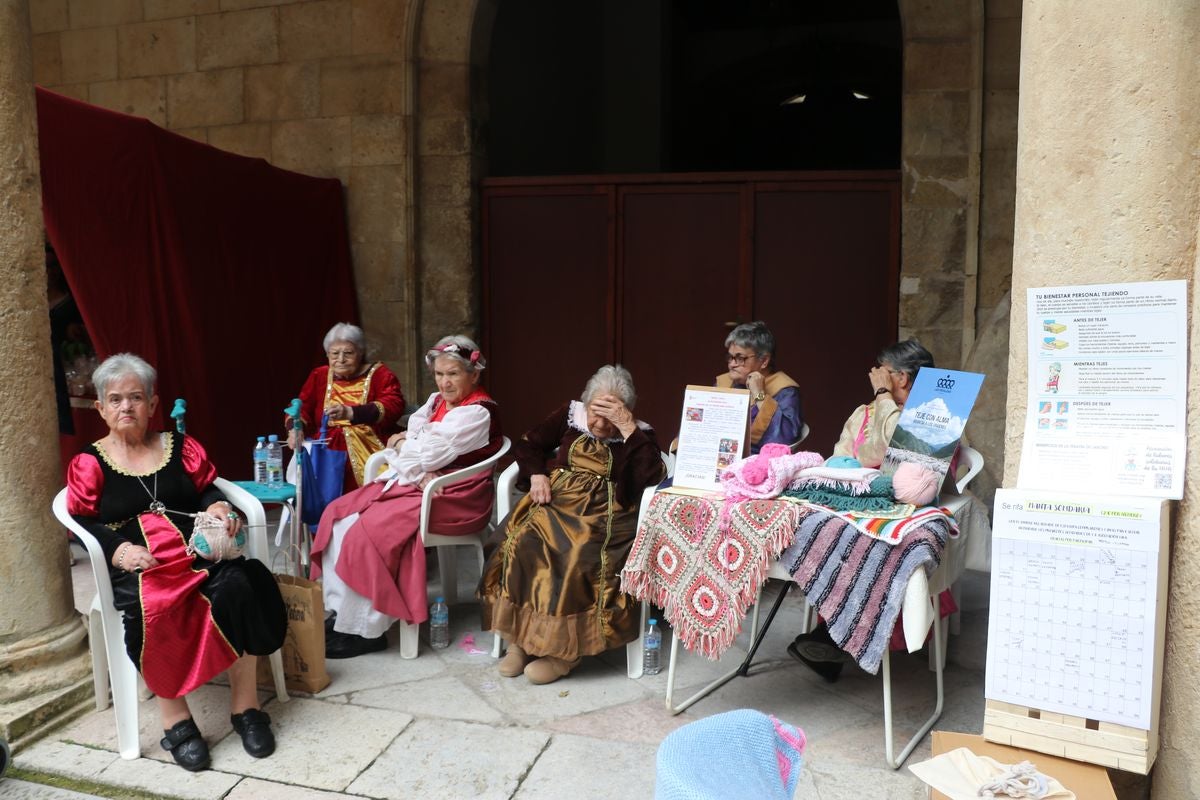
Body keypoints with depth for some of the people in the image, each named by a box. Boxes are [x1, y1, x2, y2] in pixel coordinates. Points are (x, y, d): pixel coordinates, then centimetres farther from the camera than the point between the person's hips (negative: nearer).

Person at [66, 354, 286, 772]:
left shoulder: (180, 447, 18)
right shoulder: (88, 463, 11)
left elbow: (207, 488, 17)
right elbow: (82, 523, 4)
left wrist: (218, 506, -7)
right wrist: (118, 549, -15)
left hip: (198, 550, 2)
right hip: (136, 564, -2)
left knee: (236, 585, -31)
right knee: (149, 609, -37)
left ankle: (245, 705, -18)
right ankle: (175, 718, -22)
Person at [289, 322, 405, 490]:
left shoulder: (379, 374, 4)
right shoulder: (319, 376, 16)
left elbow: (394, 405, -12)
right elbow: (301, 408, 13)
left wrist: (350, 413, -27)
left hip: (368, 451, -3)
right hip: (325, 453, 4)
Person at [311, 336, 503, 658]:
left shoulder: (477, 413, -14)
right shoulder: (436, 402, 13)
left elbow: (428, 456, -19)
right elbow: (407, 441, 5)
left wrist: (400, 443, 1)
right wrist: (418, 473, -15)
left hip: (452, 499, -9)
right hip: (416, 486, 9)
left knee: (369, 529, -23)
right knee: (339, 514, -4)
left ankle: (363, 630, -11)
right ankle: (335, 612, -2)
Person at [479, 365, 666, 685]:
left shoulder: (639, 435, 6)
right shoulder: (570, 415, 14)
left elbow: (651, 477, -12)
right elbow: (528, 445, 19)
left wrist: (628, 428, -15)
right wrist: (537, 475, -1)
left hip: (601, 514, -2)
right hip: (553, 501, 3)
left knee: (580, 555, -34)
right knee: (520, 542, -28)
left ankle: (562, 647, -21)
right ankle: (520, 638, -18)